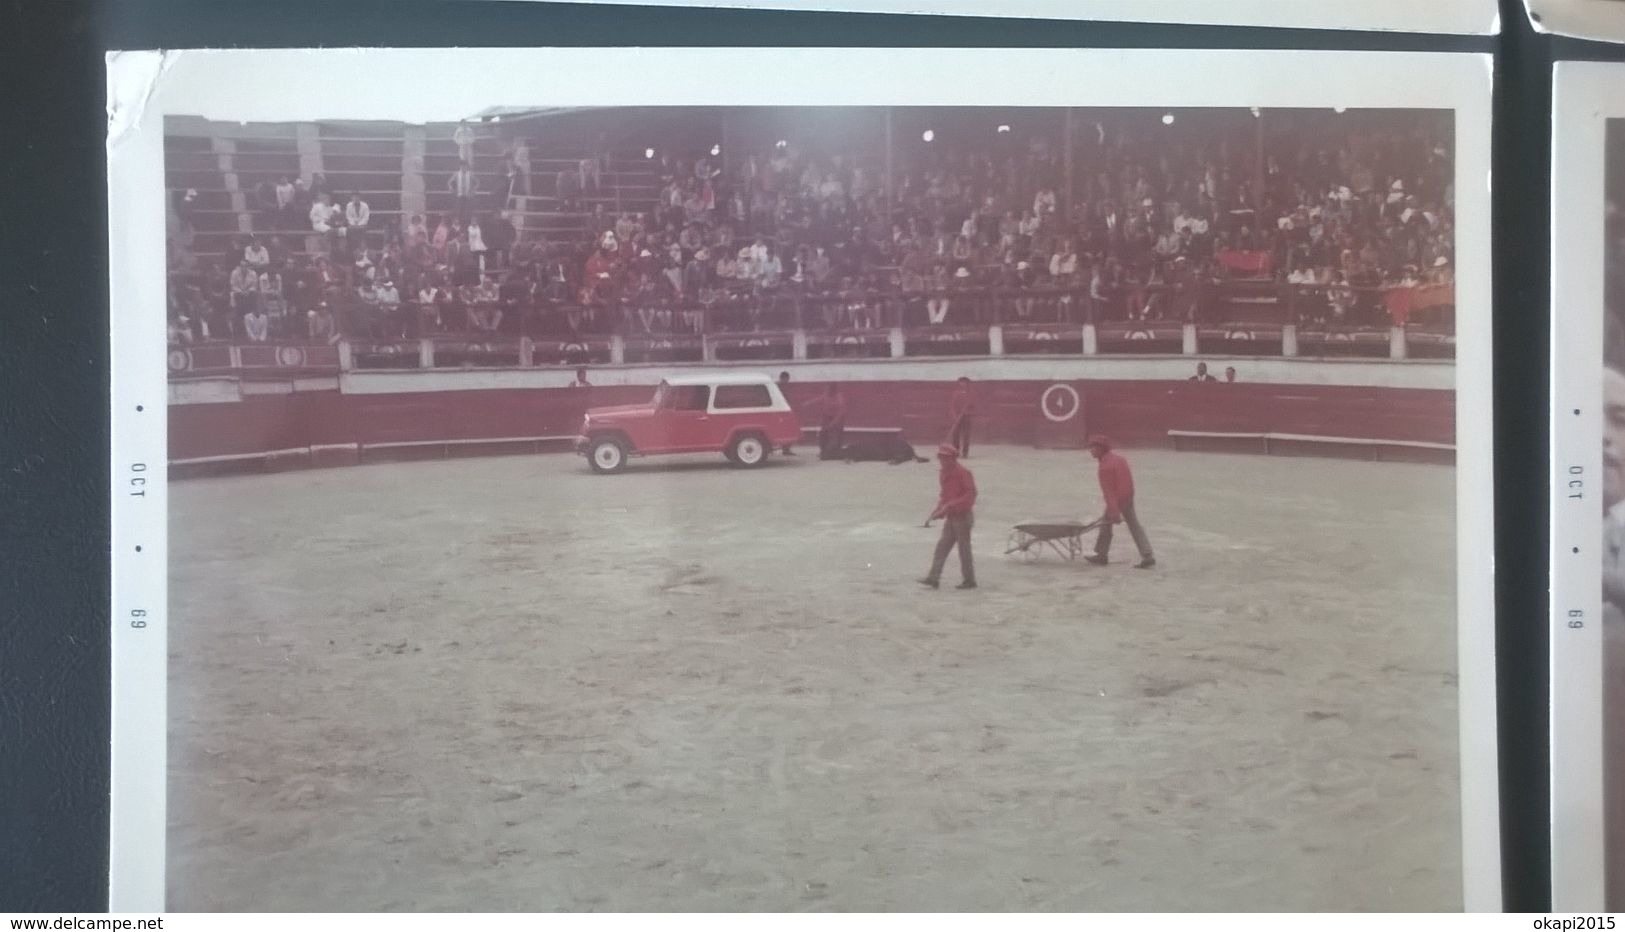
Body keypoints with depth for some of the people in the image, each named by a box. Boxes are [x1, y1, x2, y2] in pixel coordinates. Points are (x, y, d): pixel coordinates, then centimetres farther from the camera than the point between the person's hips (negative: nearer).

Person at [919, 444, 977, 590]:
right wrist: (935, 512, 7)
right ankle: (933, 578, -3)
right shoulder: (943, 474, 12)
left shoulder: (963, 473, -13)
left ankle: (969, 580, 8)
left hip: (963, 516, -8)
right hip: (950, 517, 8)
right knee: (942, 546, 0)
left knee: (964, 548, -2)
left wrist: (950, 506, -24)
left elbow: (970, 495, -18)